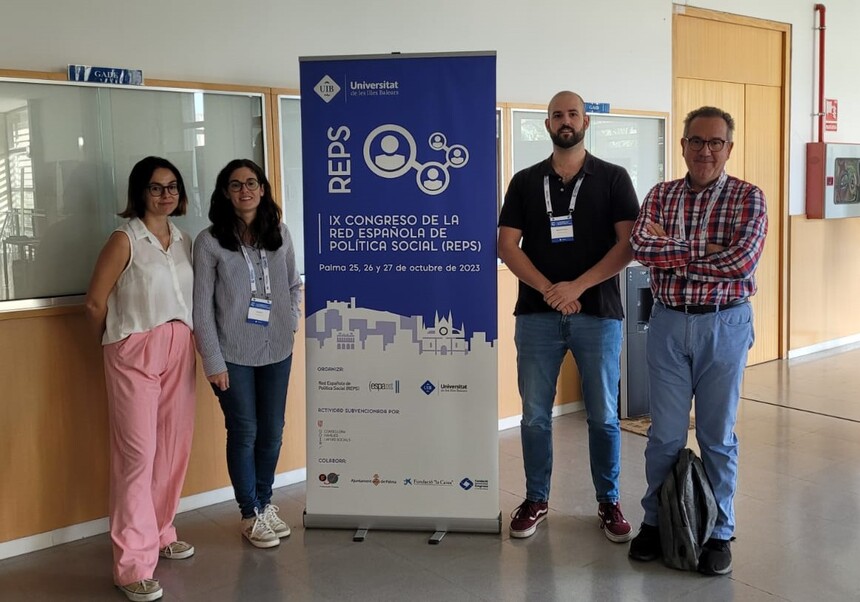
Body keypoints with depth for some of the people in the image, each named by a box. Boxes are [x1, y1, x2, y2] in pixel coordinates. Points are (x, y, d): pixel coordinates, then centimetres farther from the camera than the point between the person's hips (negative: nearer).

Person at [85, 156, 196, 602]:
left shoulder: (184, 241, 11)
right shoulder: (125, 239, -7)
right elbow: (95, 303, -5)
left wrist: (184, 339, 7)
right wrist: (116, 342, 7)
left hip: (179, 350, 6)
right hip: (134, 353, -6)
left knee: (173, 447, 11)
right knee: (137, 453, -6)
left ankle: (160, 533, 30)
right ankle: (133, 564, 0)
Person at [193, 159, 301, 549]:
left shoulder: (280, 234, 3)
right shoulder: (209, 242, -8)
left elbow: (293, 285, 16)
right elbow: (202, 307, -8)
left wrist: (292, 322, 3)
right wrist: (213, 361, -11)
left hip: (277, 351, 4)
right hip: (233, 354, -3)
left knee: (272, 431, 11)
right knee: (244, 432, 6)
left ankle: (265, 503, 32)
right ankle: (250, 515, 23)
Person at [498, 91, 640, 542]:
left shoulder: (612, 178, 4)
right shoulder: (525, 182, 9)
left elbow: (628, 244, -4)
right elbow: (507, 245, 2)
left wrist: (577, 286, -13)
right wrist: (549, 290, -11)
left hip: (597, 313, -1)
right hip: (537, 314, 1)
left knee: (603, 415, 6)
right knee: (534, 415, 6)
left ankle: (608, 502, 22)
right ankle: (536, 500, 21)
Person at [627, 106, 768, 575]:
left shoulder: (748, 198, -3)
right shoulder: (660, 195, 5)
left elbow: (743, 260, -18)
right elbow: (640, 247, -11)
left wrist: (671, 253, -12)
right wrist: (702, 252, -19)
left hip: (724, 325, -2)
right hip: (668, 324, 2)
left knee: (717, 435, 8)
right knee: (664, 432, 8)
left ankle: (719, 532, 23)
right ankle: (655, 521, 25)